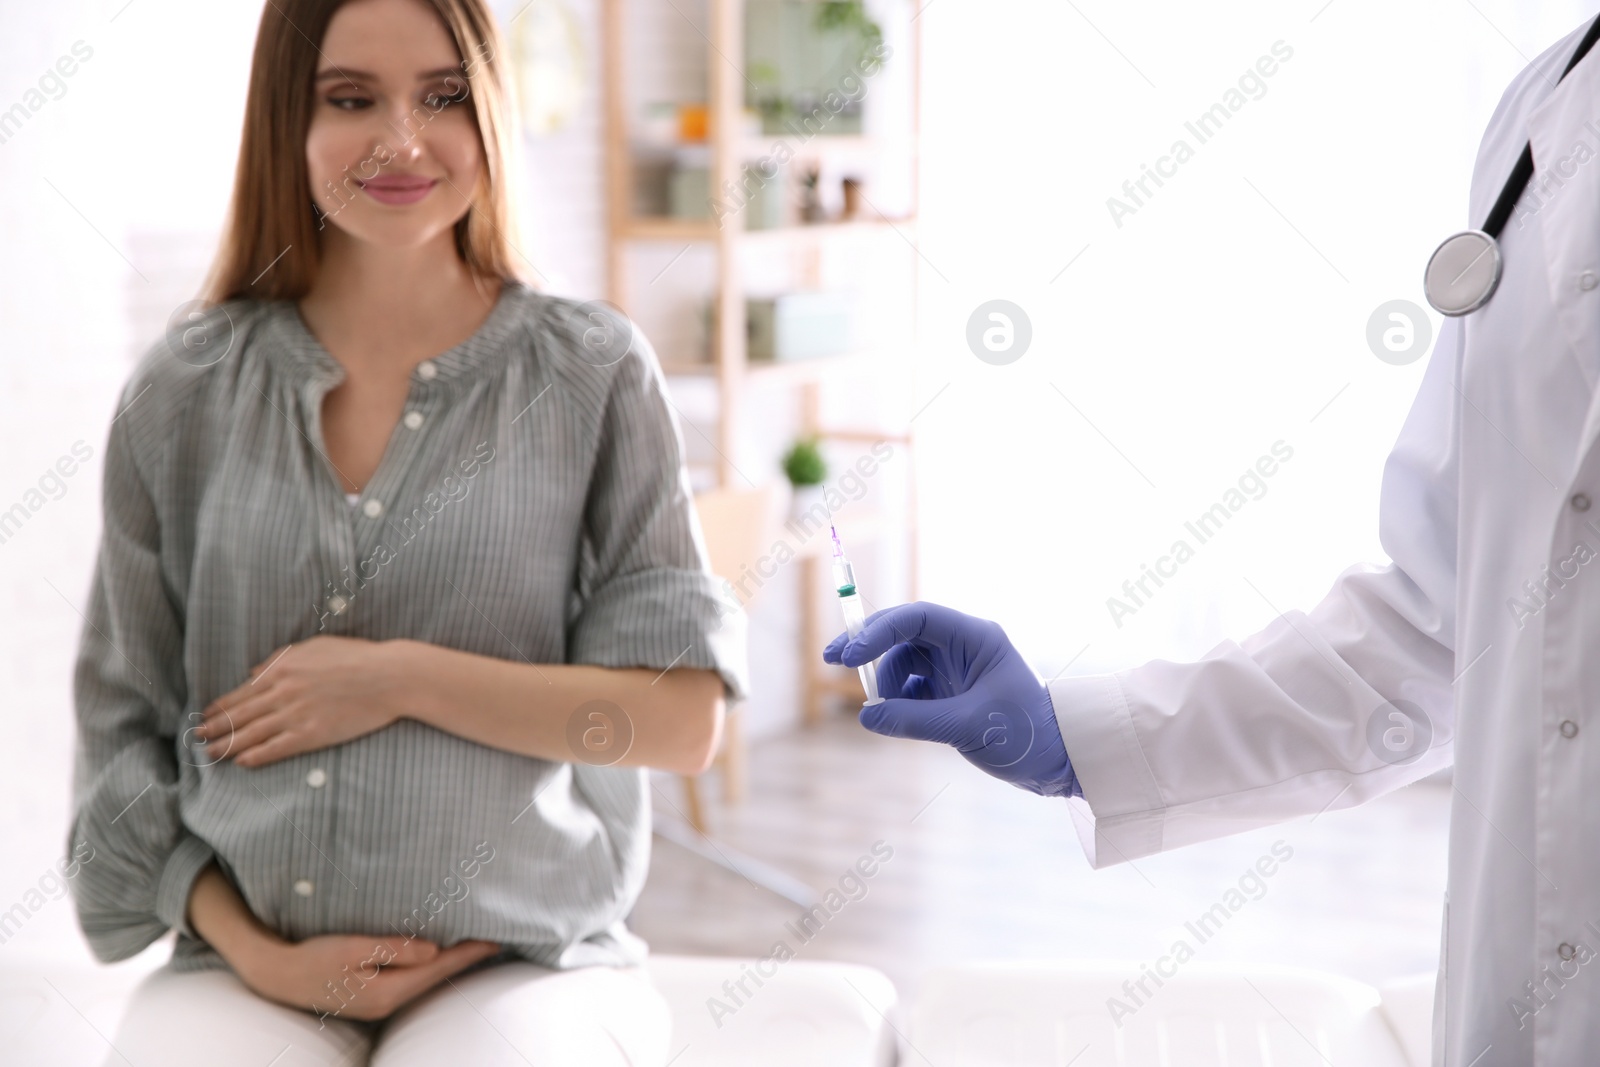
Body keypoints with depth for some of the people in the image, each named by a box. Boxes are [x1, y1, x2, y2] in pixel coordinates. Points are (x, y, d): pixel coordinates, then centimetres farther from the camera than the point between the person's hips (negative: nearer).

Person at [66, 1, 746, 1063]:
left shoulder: (596, 375, 2)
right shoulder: (184, 395, 6)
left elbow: (682, 719, -1)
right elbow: (122, 726, 8)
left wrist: (402, 678, -9)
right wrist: (258, 956, -4)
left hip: (521, 969, -1)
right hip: (246, 968, 1)